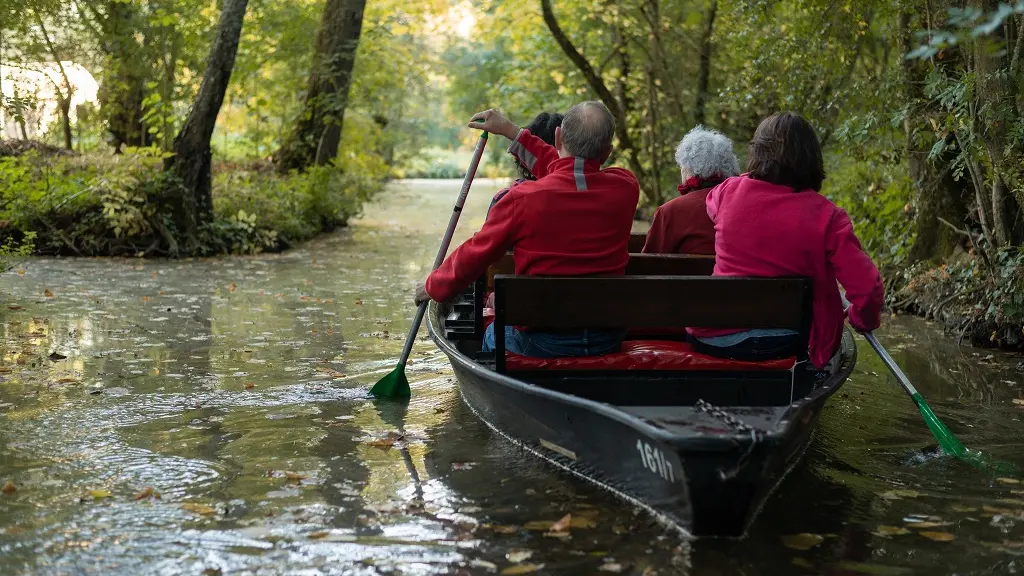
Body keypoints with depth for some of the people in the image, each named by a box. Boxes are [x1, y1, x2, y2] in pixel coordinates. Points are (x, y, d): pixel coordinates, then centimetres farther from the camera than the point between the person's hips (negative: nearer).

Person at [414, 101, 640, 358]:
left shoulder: (523, 199, -19)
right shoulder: (625, 188, -8)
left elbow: (475, 255, -7)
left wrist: (432, 287, 13)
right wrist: (513, 132, 21)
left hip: (544, 342, -4)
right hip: (609, 339, 4)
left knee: (492, 334, 30)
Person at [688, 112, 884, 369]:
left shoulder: (728, 192, -3)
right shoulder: (826, 216, -10)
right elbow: (867, 288, -13)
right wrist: (864, 320, 10)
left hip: (712, 337, 1)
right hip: (782, 344, 0)